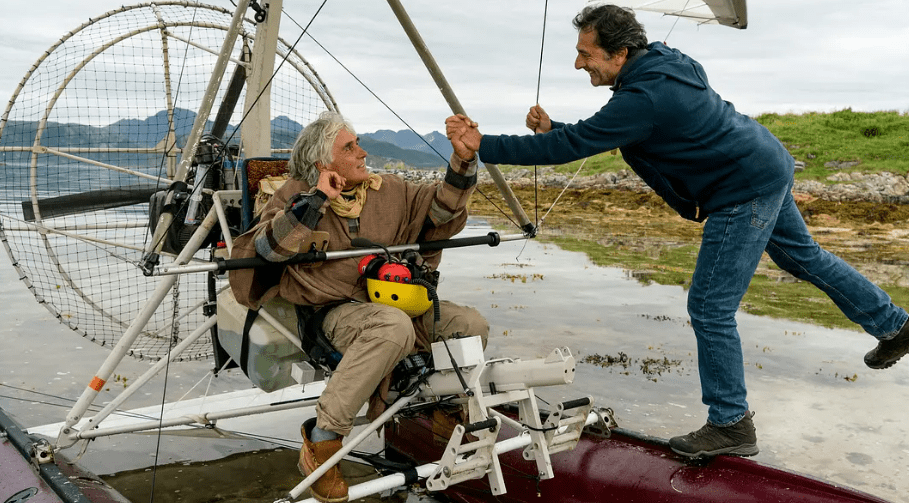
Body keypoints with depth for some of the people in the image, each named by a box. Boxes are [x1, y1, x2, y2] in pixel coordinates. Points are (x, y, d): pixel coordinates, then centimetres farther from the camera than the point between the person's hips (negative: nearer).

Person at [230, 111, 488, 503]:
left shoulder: (387, 190, 10)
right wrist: (316, 199, -20)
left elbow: (442, 205, 8)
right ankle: (322, 438, -27)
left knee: (473, 325, -9)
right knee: (394, 327, -38)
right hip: (340, 312, -6)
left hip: (397, 303, 6)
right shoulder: (297, 195, -1)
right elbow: (268, 248, -16)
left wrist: (464, 160, -8)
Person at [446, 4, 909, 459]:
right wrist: (552, 129, -5)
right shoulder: (658, 63, 2)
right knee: (801, 255, 29)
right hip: (769, 166, 11)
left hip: (745, 192, -11)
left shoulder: (644, 99, -28)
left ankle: (731, 424, 7)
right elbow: (592, 135, 10)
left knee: (710, 308, -5)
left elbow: (571, 147, -30)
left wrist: (483, 146, -27)